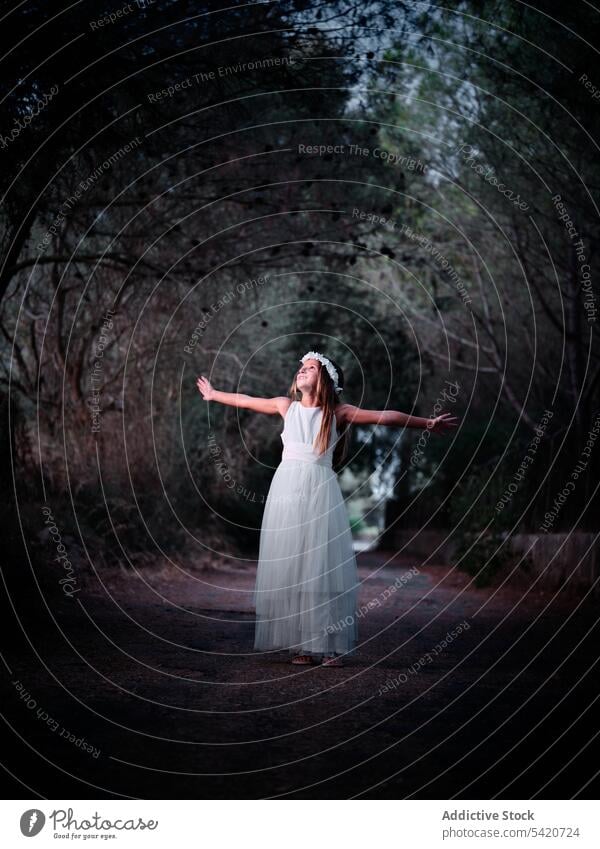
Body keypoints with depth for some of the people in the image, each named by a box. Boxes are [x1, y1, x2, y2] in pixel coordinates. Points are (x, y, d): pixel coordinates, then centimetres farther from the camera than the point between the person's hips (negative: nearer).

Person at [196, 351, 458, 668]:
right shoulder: (286, 405, 10)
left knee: (322, 564, -4)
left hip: (320, 491, -2)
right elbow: (246, 401, 24)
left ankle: (331, 644, -1)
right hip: (287, 489, 2)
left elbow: (385, 416, 2)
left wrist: (426, 423, -1)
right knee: (289, 564, 0)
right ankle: (301, 644, 5)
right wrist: (213, 394, 36)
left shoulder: (338, 412, 4)